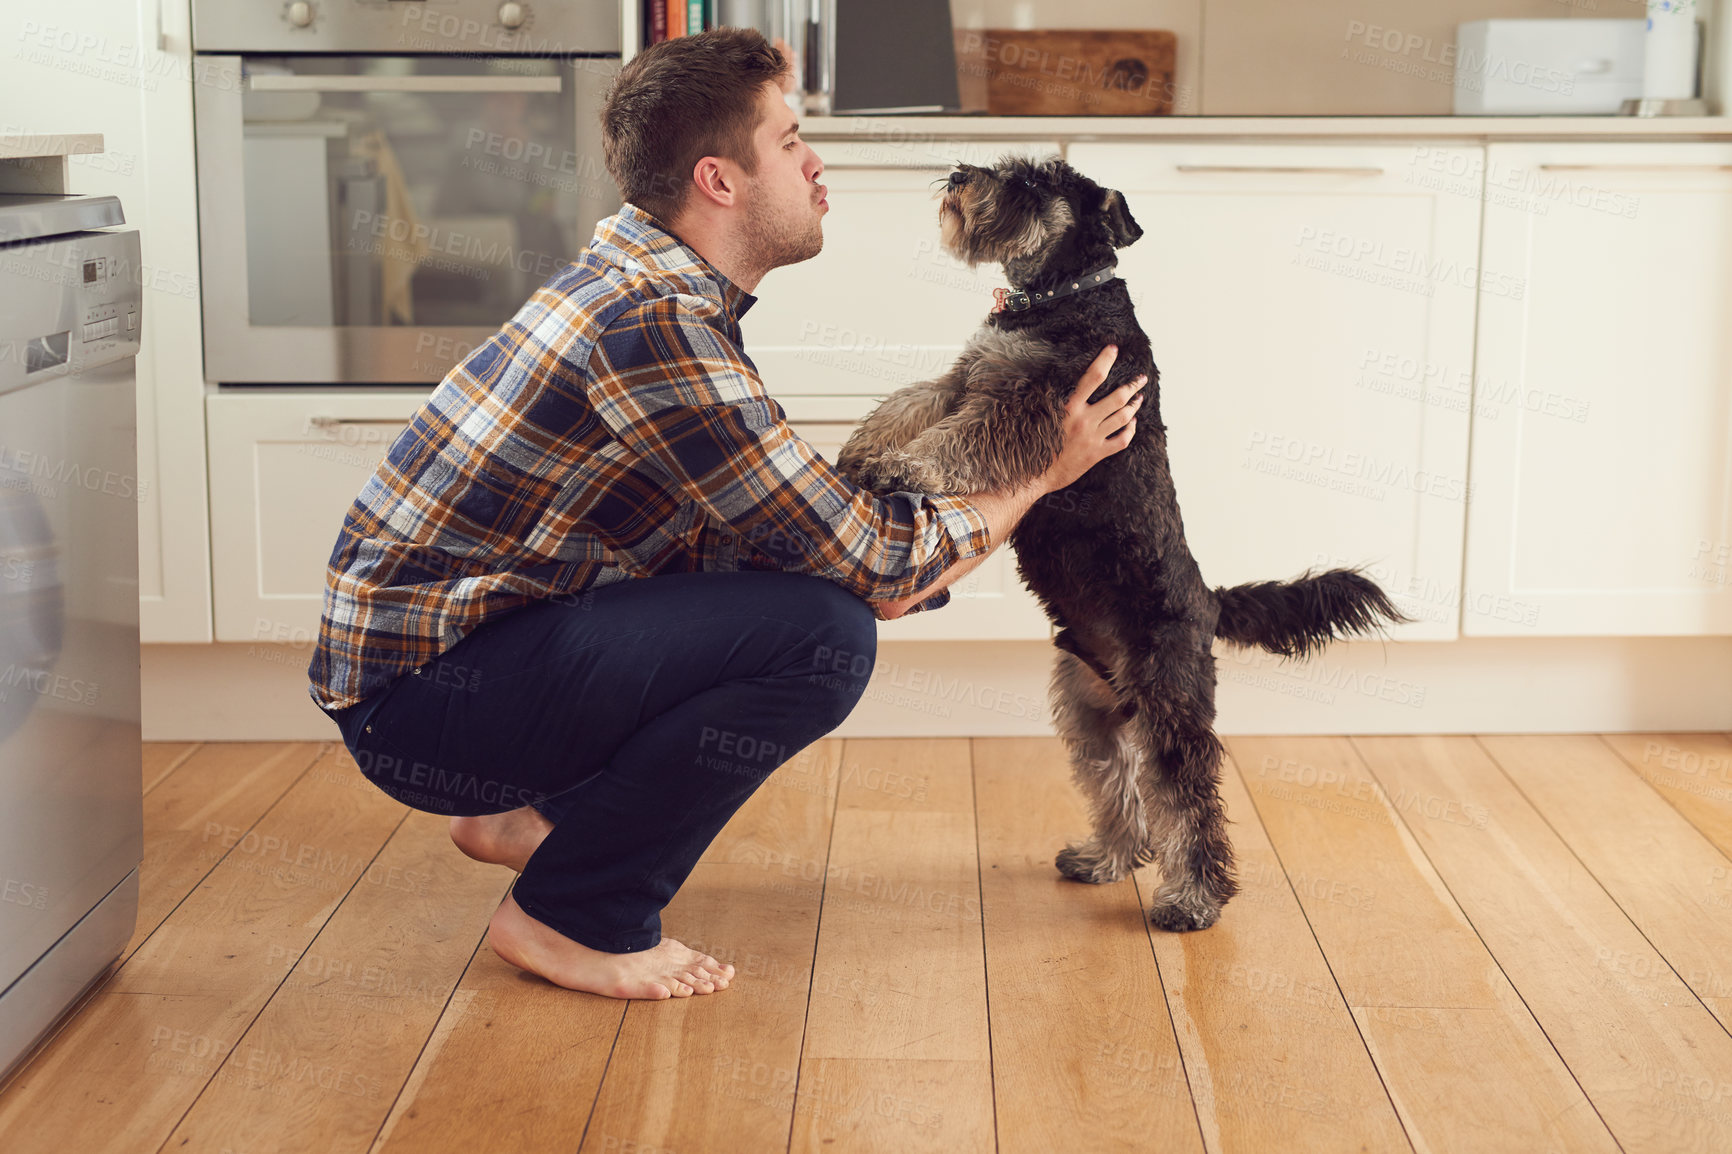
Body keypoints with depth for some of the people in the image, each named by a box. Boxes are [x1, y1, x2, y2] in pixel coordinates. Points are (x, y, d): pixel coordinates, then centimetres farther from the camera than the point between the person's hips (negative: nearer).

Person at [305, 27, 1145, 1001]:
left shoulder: (646, 283, 9)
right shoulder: (653, 327, -22)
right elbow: (872, 558, -17)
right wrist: (1042, 475, -4)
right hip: (418, 696, -10)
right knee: (823, 630, -22)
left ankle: (534, 813, 18)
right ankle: (573, 917, -6)